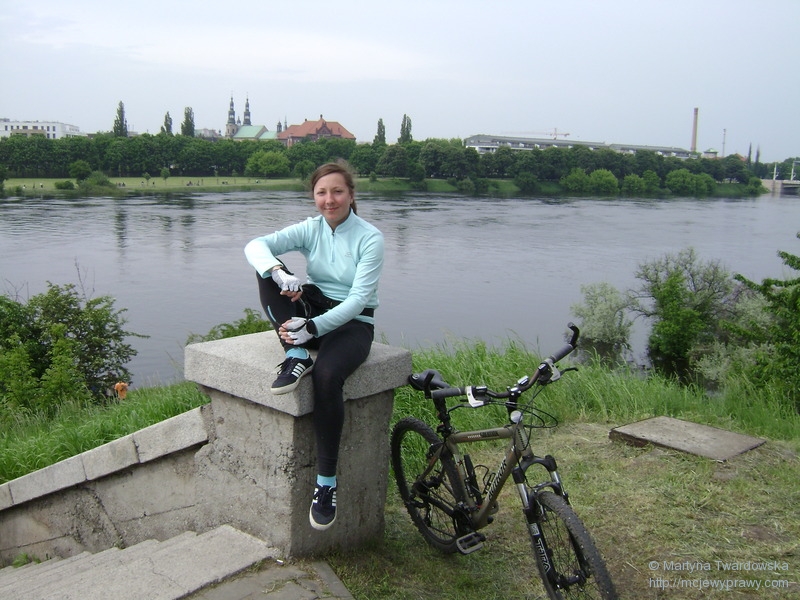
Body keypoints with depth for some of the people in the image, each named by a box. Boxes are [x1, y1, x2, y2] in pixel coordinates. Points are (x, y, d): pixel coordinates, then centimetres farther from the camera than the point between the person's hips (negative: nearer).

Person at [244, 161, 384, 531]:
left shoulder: (370, 238, -11)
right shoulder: (310, 229, 0)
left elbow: (359, 298, -18)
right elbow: (256, 245, -14)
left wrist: (314, 327, -30)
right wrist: (279, 273, -37)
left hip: (353, 323, -4)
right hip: (314, 313, 5)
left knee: (327, 375, -36)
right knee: (268, 270, -17)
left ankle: (326, 483, -25)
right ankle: (296, 356, -25)